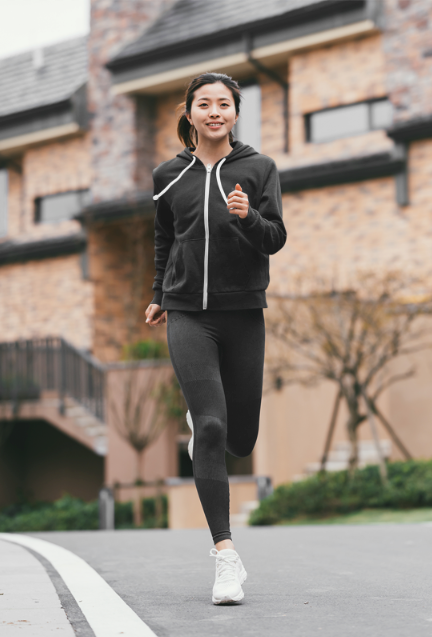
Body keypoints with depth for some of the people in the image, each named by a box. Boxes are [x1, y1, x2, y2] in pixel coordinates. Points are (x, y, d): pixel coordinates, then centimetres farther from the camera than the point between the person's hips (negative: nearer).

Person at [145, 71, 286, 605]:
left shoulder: (258, 169, 3)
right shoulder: (169, 175, 7)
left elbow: (275, 240, -4)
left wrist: (248, 217, -24)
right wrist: (161, 296, 30)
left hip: (243, 314, 1)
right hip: (188, 316, -1)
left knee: (241, 440, 8)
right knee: (211, 428, -16)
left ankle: (201, 421, 46)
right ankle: (225, 553, -14)